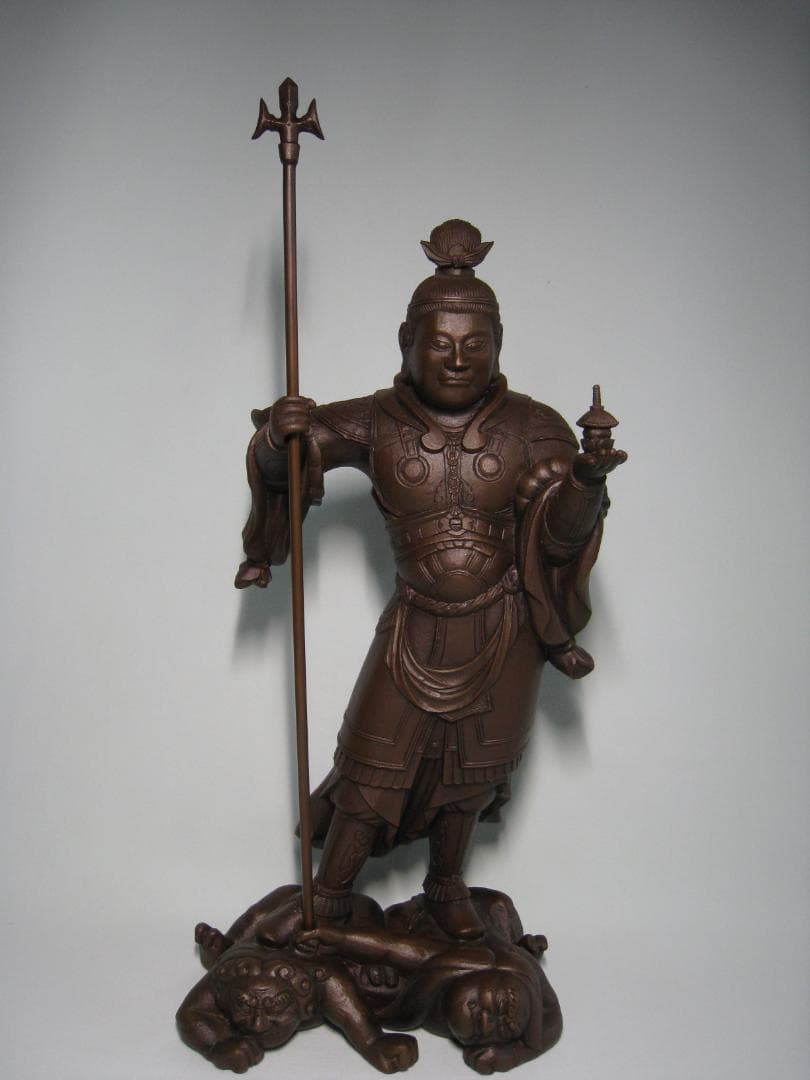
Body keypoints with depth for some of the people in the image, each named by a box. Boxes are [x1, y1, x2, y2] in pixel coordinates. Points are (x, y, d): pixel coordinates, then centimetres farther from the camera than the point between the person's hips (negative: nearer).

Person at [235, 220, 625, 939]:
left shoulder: (531, 429, -11)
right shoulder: (377, 424, -10)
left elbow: (560, 534, -14)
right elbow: (277, 463, -2)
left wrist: (587, 482, -36)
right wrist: (279, 433, -26)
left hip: (501, 636, 1)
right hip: (415, 630, 0)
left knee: (468, 775, 17)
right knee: (371, 772, 5)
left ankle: (447, 888, 43)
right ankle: (328, 902, 30)